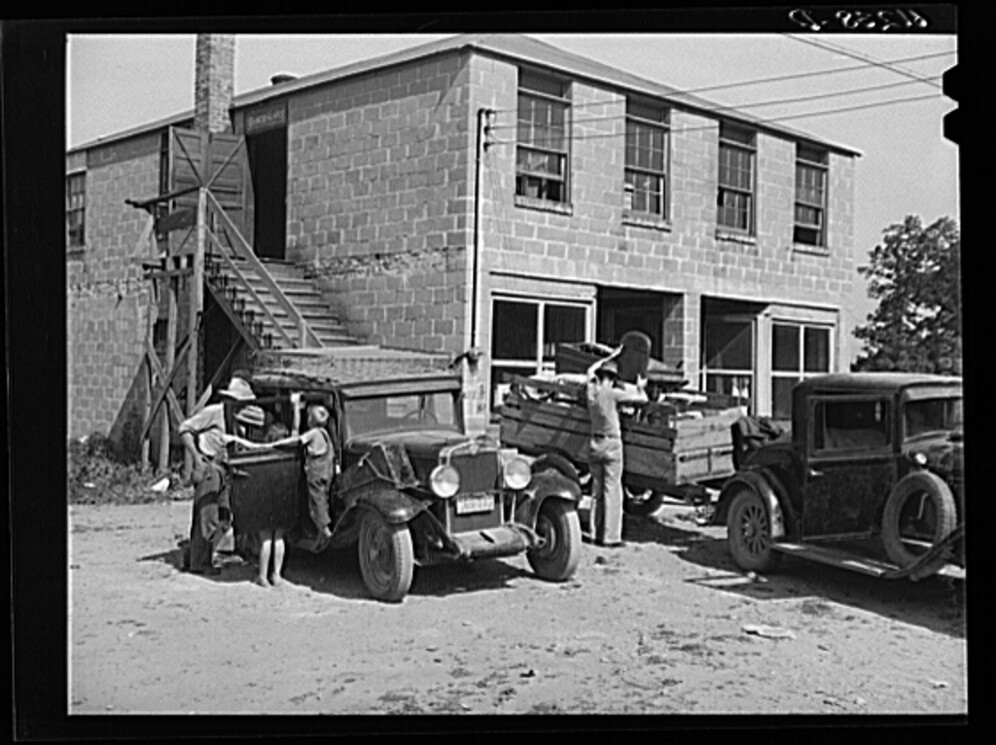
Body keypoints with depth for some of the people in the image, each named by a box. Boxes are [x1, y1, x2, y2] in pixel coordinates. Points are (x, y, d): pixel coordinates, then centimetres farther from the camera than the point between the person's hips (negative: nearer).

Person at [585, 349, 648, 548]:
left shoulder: (591, 390, 3)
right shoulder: (613, 393, -13)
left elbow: (590, 371, 24)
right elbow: (642, 398, -10)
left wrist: (611, 357, 33)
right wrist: (640, 386, 12)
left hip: (594, 444, 6)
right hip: (611, 444, -6)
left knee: (597, 489, 13)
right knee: (612, 490, -3)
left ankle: (597, 534, 16)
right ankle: (610, 537, -3)